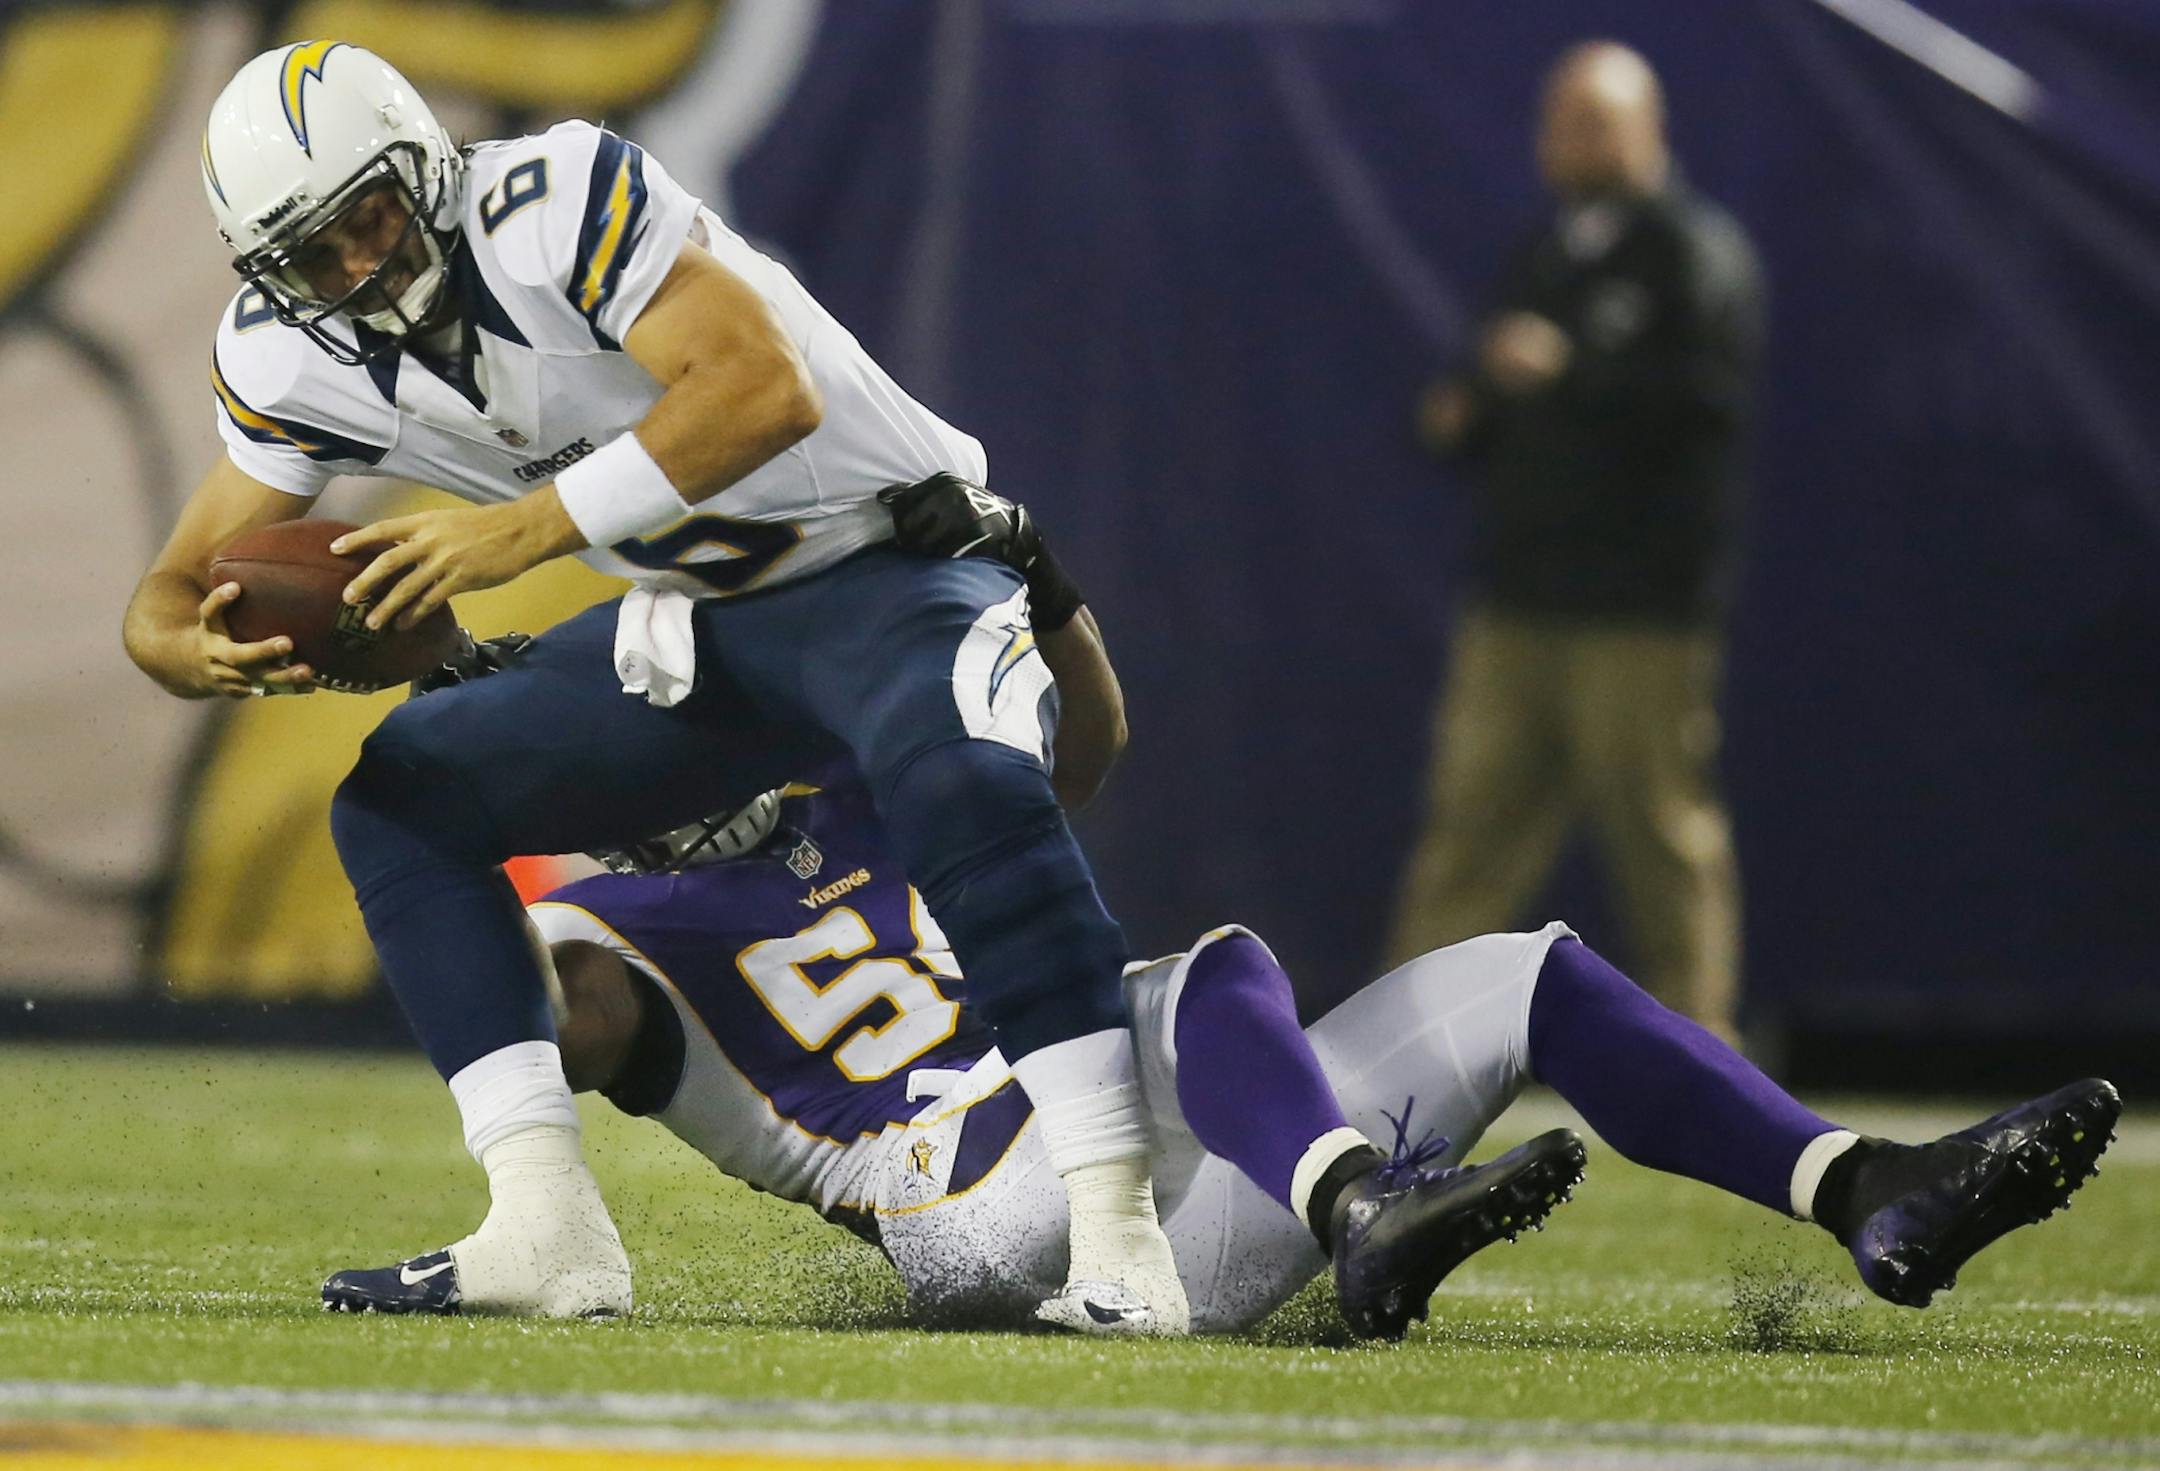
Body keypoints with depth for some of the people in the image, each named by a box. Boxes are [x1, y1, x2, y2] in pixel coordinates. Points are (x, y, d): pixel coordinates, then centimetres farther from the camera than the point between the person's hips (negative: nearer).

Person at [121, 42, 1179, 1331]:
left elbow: (772, 389, -35)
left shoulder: (557, 199, -25)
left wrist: (526, 529, -39)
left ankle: (1120, 1239, -36)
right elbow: (173, 597, -2)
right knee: (401, 800, -3)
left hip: (889, 563, -7)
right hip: (697, 630, 8)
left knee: (960, 784, -37)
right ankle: (552, 1233, -12)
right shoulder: (293, 359, -5)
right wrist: (211, 653, -28)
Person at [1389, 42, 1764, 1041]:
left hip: (1640, 617, -6)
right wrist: (1461, 423, 4)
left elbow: (1712, 396, -16)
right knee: (1470, 819, 2)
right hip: (1515, 602, 6)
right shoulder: (1542, 263, 20)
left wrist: (1569, 372, -20)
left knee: (1663, 830, -5)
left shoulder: (1693, 250, -2)